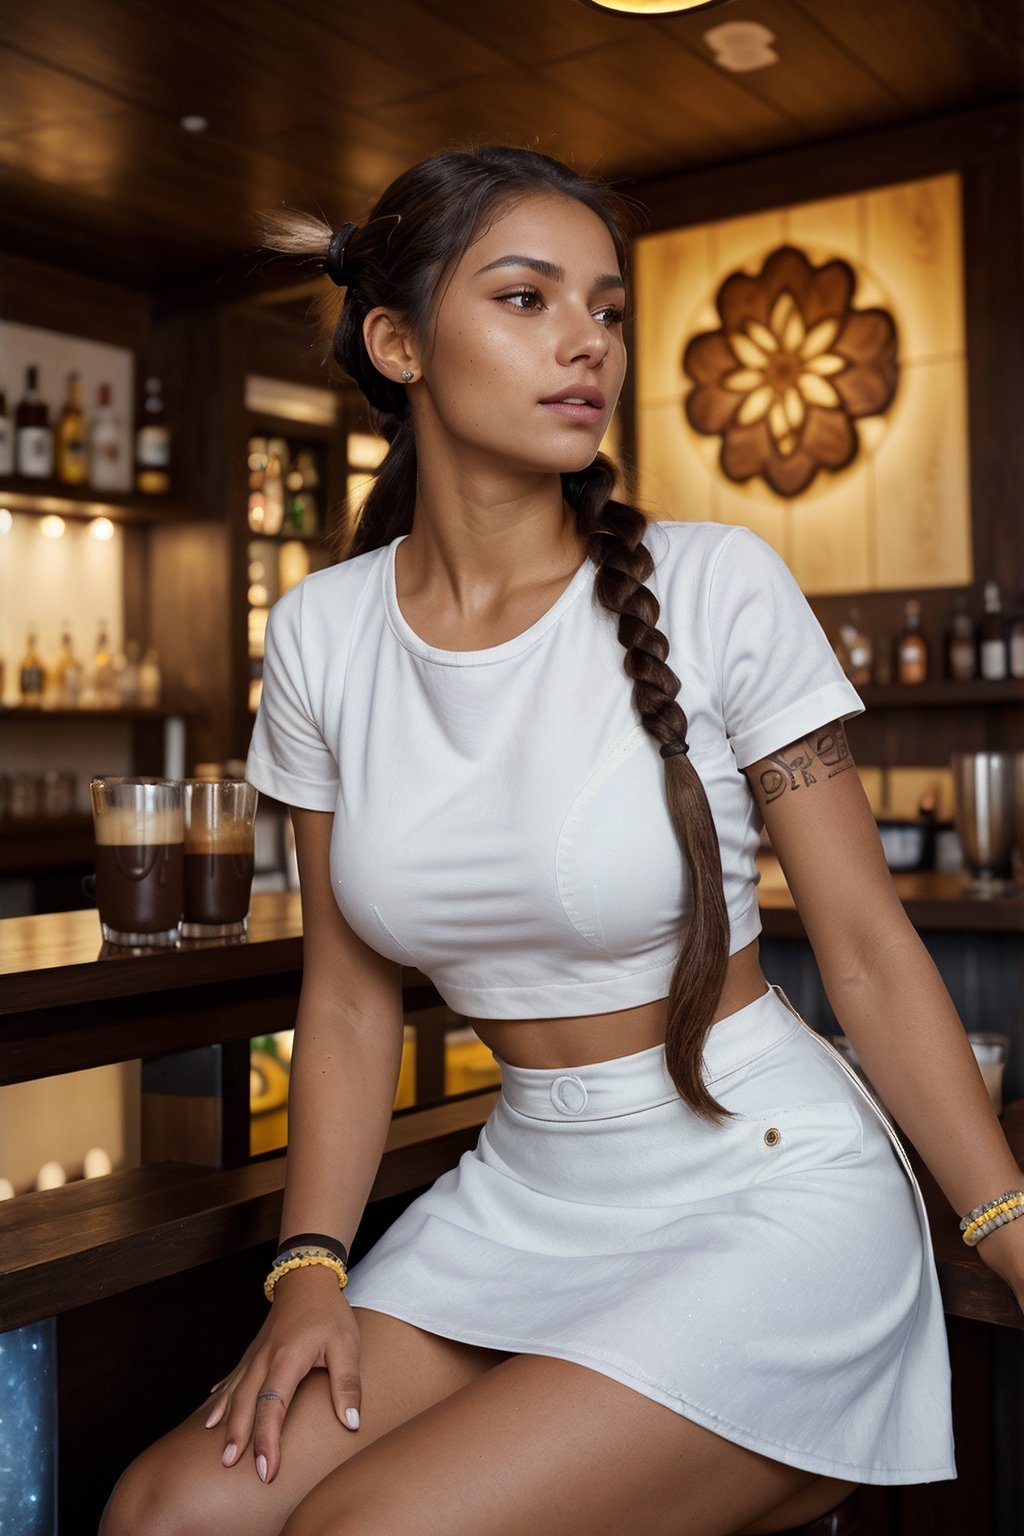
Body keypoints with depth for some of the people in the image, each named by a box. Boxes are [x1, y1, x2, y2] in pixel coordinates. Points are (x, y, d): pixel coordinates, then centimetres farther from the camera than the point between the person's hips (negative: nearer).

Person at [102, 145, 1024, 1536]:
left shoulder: (714, 587, -12)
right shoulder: (324, 634, -1)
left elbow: (869, 950, -8)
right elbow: (351, 995, 4)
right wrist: (310, 1266, -5)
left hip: (770, 1185, -4)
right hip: (527, 1198, 5)